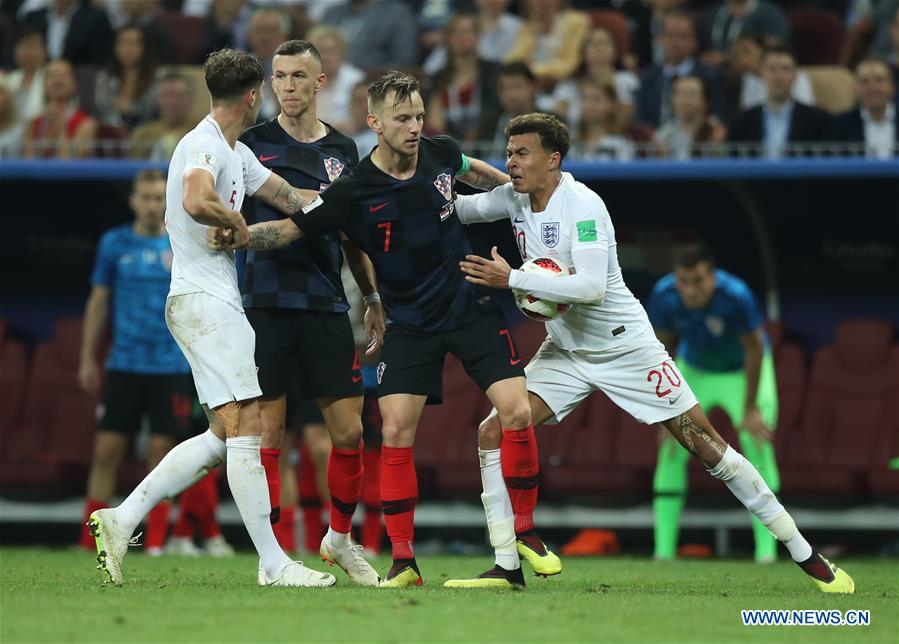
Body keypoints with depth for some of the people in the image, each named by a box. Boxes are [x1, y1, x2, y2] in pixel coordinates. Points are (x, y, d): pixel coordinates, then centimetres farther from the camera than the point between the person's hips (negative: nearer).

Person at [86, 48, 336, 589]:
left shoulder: (237, 153, 19)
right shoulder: (204, 146, -13)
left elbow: (290, 197, 27)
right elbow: (197, 203, -32)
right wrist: (240, 225, -15)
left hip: (215, 300, 10)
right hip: (205, 298, -10)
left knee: (224, 436, 7)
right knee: (245, 428, -11)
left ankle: (122, 519, 8)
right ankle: (274, 564, -12)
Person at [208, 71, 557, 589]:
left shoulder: (441, 153, -6)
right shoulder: (355, 191, -16)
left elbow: (471, 171, 19)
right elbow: (290, 228, -13)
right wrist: (236, 236, -31)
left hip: (472, 307, 2)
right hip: (410, 323, -2)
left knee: (516, 413, -11)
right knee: (397, 433, -13)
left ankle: (523, 533, 6)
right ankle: (404, 561, -3)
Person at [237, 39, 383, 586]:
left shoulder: (342, 150, 12)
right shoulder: (254, 143, 1)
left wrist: (374, 299, 15)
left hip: (327, 308, 3)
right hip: (267, 305, -3)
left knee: (349, 430, 1)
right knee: (268, 430, -4)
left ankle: (341, 537, 21)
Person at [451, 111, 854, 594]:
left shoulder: (582, 205, -23)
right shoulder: (515, 199, -2)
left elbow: (592, 287, -33)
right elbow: (459, 209, 12)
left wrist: (512, 278, -35)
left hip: (626, 348, -7)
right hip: (564, 351, 7)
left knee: (706, 444, -5)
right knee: (494, 434, -11)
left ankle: (805, 555, 4)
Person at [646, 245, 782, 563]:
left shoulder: (736, 296, -35)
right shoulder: (664, 296, -27)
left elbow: (754, 350, -22)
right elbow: (661, 351, -13)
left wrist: (750, 410, -17)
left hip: (742, 370, -3)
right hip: (694, 370, 3)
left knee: (756, 444, -16)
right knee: (671, 450, -7)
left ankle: (766, 548, -12)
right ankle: (664, 548, -4)